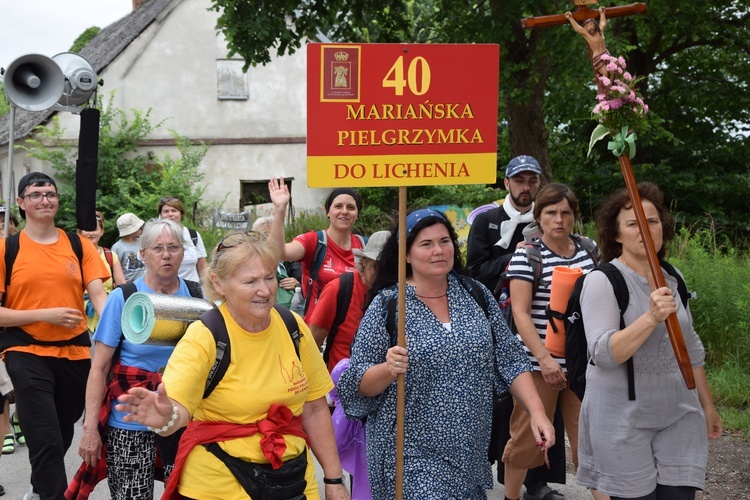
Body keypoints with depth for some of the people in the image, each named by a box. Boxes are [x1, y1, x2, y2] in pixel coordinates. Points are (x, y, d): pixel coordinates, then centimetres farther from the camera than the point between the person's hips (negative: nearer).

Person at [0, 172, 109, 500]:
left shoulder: (78, 244, 4)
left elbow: (98, 293, -6)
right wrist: (46, 315, -19)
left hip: (75, 352, 4)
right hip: (27, 353, -3)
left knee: (63, 434, 20)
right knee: (47, 440, -12)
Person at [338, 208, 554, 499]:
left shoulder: (476, 295, 3)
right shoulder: (387, 305, -8)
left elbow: (510, 360, 6)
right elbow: (358, 385, -7)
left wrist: (537, 411, -4)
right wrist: (389, 369, -26)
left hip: (471, 452, 4)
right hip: (413, 456, -4)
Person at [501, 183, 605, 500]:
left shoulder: (588, 251, 7)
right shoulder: (527, 255, -7)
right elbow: (520, 313, -11)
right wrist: (544, 359, -19)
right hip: (539, 364, -4)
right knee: (527, 439, 6)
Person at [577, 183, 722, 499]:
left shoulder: (672, 280, 9)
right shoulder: (602, 281, -11)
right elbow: (603, 353, -22)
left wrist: (707, 406, 20)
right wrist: (651, 318, -32)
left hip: (680, 414, 5)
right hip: (624, 418, -5)